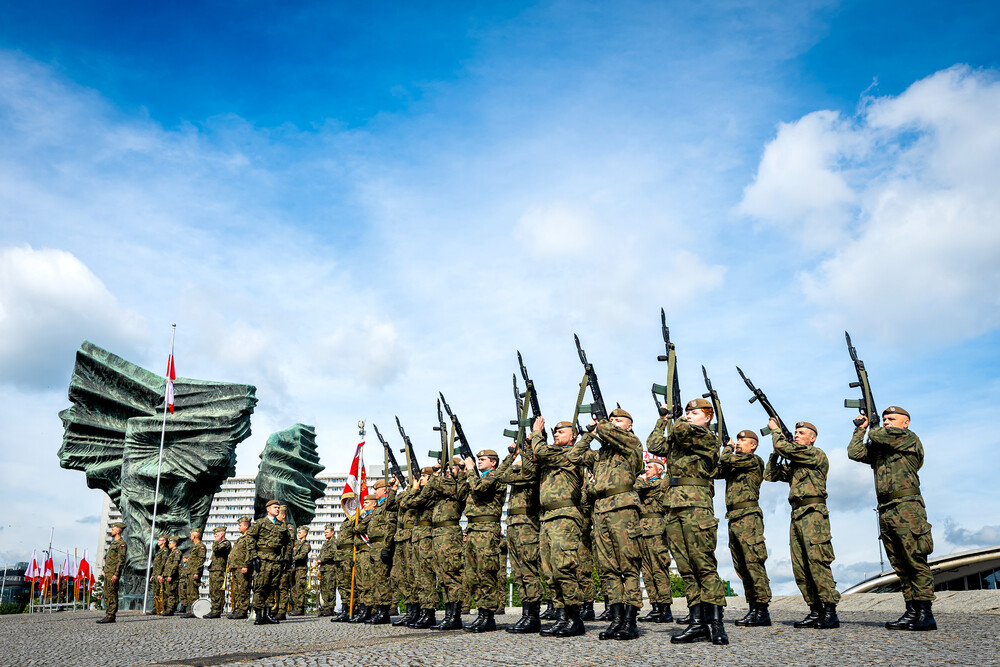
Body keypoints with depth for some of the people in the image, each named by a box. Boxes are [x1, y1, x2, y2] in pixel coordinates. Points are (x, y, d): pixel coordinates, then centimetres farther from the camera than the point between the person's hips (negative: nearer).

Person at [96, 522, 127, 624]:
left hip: (113, 573, -10)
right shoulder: (113, 543, 21)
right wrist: (105, 571, 20)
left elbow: (121, 560, -17)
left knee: (112, 594, -9)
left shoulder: (121, 544, -11)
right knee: (107, 594, 10)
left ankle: (111, 616, -9)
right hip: (108, 572, 10)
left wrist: (116, 574, -22)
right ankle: (108, 615, 13)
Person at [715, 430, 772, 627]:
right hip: (733, 520, 9)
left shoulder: (754, 460, -2)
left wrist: (728, 447, 7)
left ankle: (762, 610, -9)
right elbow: (716, 471, 14)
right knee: (741, 566, 8)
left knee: (754, 563, -11)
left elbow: (727, 460, -13)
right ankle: (754, 608, 13)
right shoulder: (735, 464, 24)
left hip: (748, 516, -9)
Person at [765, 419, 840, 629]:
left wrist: (775, 429, 6)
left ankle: (831, 612, -11)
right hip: (796, 516, 9)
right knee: (800, 567, 5)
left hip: (813, 513, -9)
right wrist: (775, 452, 16)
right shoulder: (794, 464, 24)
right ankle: (815, 611, 9)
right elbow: (770, 475, 23)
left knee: (818, 562, -13)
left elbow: (785, 447, -11)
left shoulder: (817, 454, -1)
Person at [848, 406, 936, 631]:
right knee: (900, 566, 7)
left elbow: (877, 435, -7)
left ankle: (925, 614, -7)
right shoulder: (879, 448, 22)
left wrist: (870, 429, 16)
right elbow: (854, 452, 14)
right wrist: (860, 428, 18)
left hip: (906, 506, -8)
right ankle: (912, 612, 10)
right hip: (886, 511, 8)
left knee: (916, 561, -9)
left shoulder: (909, 438, 1)